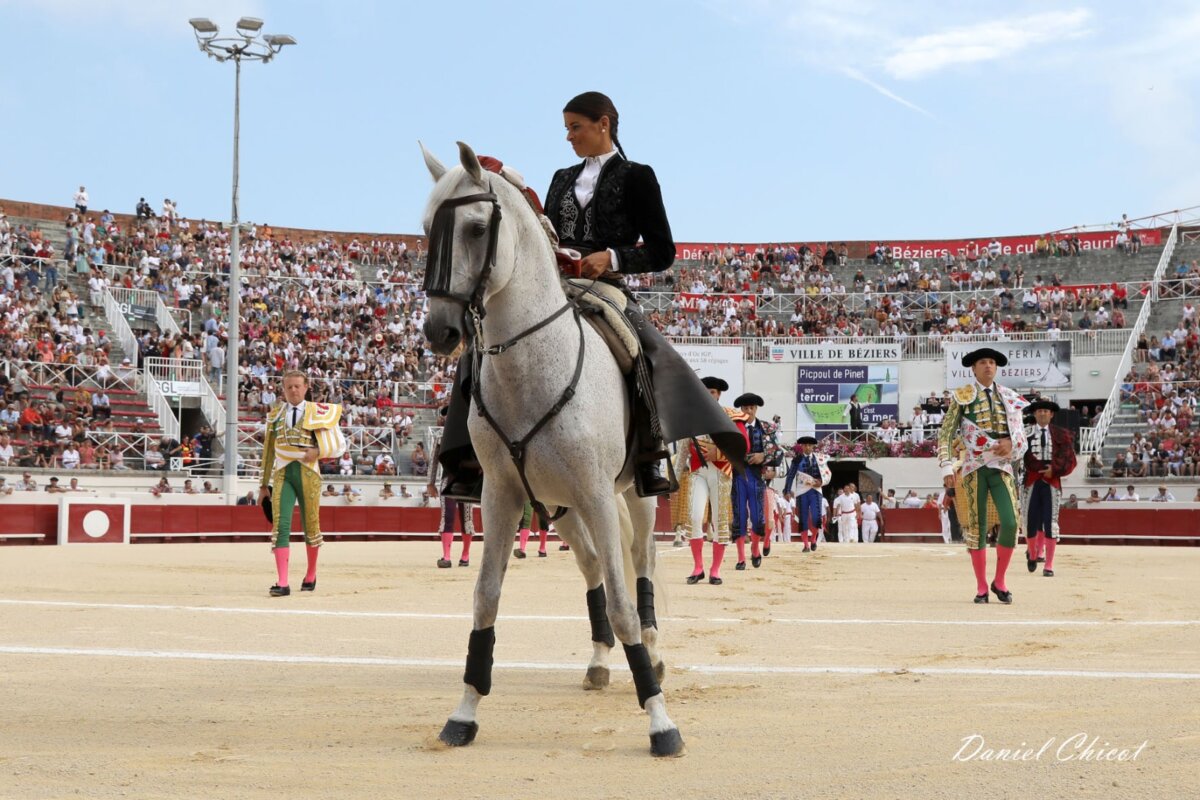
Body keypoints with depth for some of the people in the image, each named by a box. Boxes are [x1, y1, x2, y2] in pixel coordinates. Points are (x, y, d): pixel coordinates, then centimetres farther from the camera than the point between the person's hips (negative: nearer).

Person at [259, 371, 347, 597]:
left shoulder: (318, 412, 3)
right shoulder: (275, 415, 10)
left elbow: (339, 444, 6)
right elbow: (268, 451, 14)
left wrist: (318, 451, -12)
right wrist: (264, 485, 14)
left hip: (308, 473, -1)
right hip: (282, 474, 1)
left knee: (311, 526, 8)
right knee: (280, 526, -12)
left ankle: (311, 575, 31)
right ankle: (282, 583, -15)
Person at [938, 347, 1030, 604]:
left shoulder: (1009, 398, 13)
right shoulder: (962, 397, 4)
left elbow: (1020, 434, 17)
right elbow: (946, 434, 0)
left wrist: (1011, 443, -6)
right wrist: (947, 468, -9)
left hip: (1001, 466, 2)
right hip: (973, 467, -2)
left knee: (1010, 523, -11)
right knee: (976, 527, 0)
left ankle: (999, 581, 6)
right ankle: (981, 587, 10)